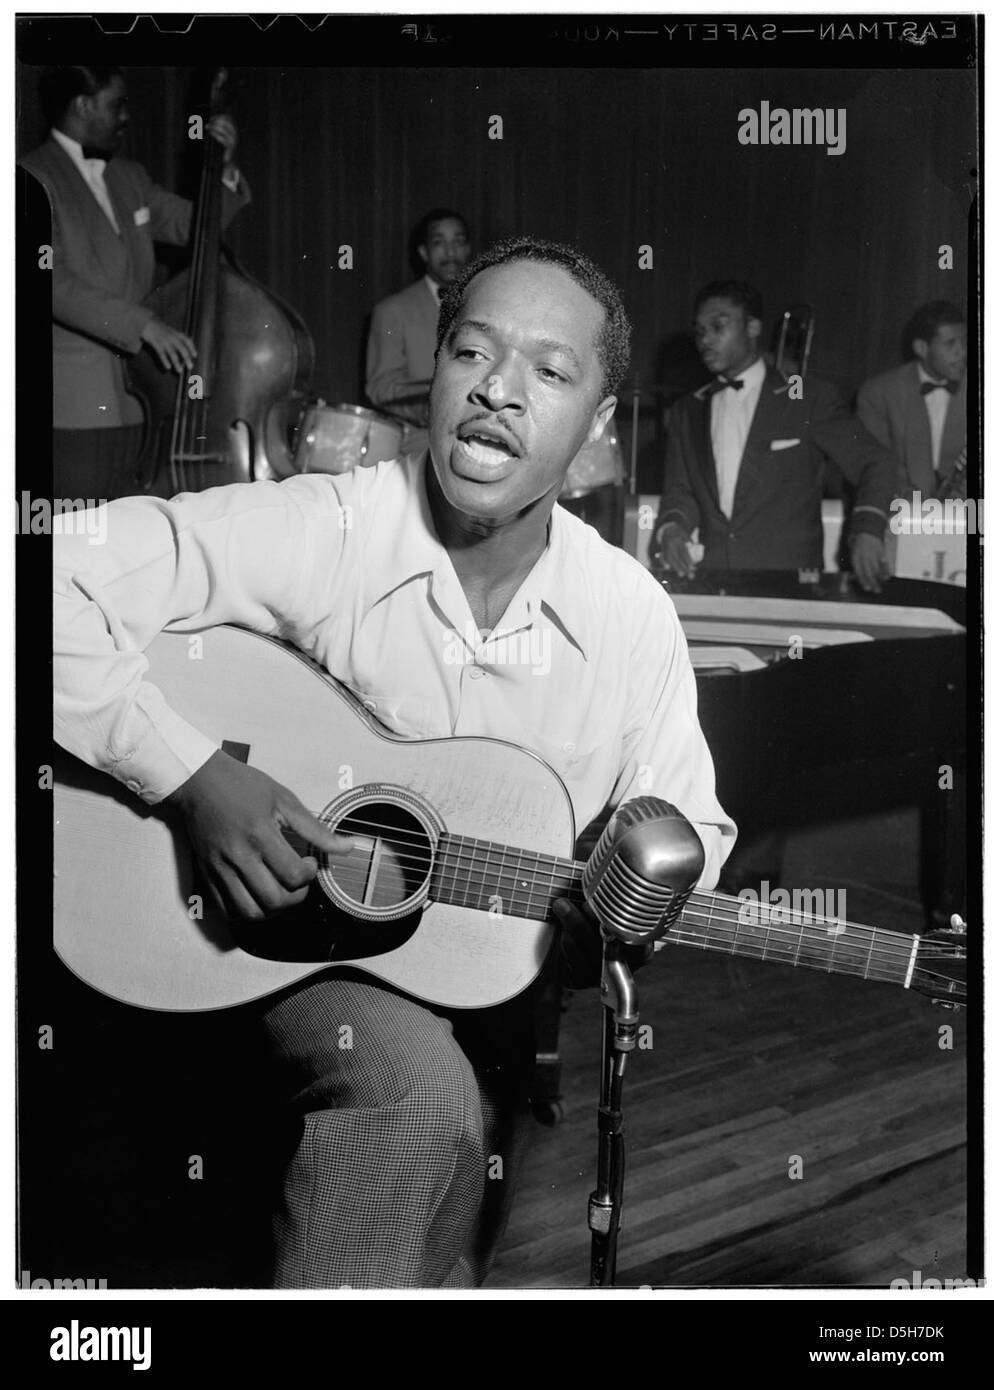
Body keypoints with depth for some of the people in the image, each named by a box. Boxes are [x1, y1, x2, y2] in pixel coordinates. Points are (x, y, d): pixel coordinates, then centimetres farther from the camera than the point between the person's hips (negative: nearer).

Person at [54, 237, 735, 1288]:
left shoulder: (632, 615, -7)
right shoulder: (312, 533, -19)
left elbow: (688, 825, 5)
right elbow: (60, 595, -24)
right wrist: (197, 782, -30)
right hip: (284, 937, -4)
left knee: (446, 1259, 7)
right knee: (423, 1096, -32)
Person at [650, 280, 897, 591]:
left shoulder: (809, 398, 5)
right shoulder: (687, 411, 18)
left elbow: (873, 464, 0)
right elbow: (680, 492, 15)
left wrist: (867, 530, -18)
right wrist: (671, 528, -8)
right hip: (710, 584, 3)